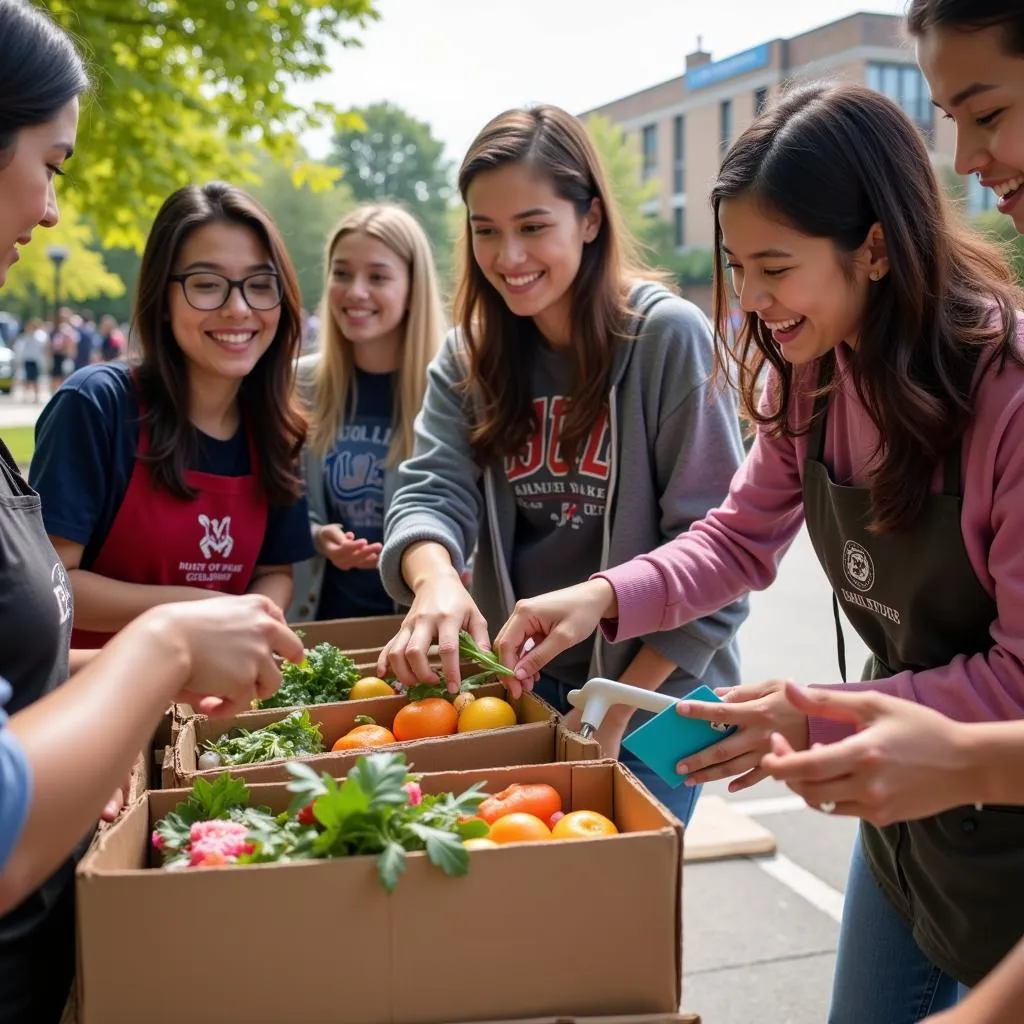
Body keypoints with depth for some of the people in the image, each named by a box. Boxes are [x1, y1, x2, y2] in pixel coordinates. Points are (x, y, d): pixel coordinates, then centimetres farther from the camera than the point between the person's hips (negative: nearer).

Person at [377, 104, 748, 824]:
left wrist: (616, 708, -17)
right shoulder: (471, 354, 1)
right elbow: (432, 489, -10)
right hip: (519, 683, 4)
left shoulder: (668, 336, -15)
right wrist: (436, 580, -34)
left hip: (657, 689, -4)